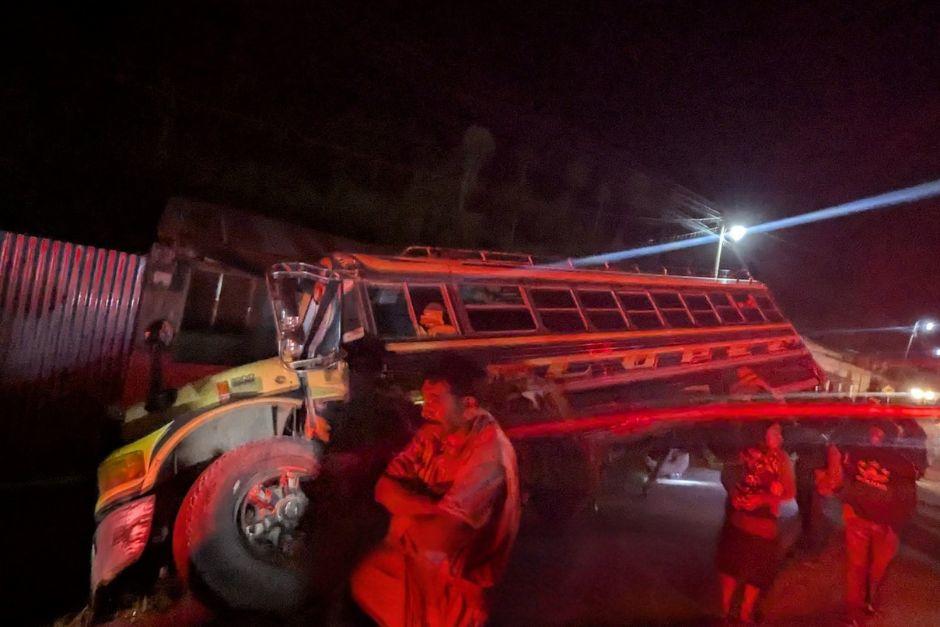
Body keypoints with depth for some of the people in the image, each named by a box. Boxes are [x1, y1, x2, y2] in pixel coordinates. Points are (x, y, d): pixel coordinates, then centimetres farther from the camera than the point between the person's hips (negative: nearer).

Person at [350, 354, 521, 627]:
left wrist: (404, 525, -12)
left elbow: (436, 538, -30)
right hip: (421, 550, 6)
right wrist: (433, 510, -22)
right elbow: (385, 487, -7)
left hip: (462, 571, -6)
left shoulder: (489, 452, -28)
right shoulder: (434, 432, -5)